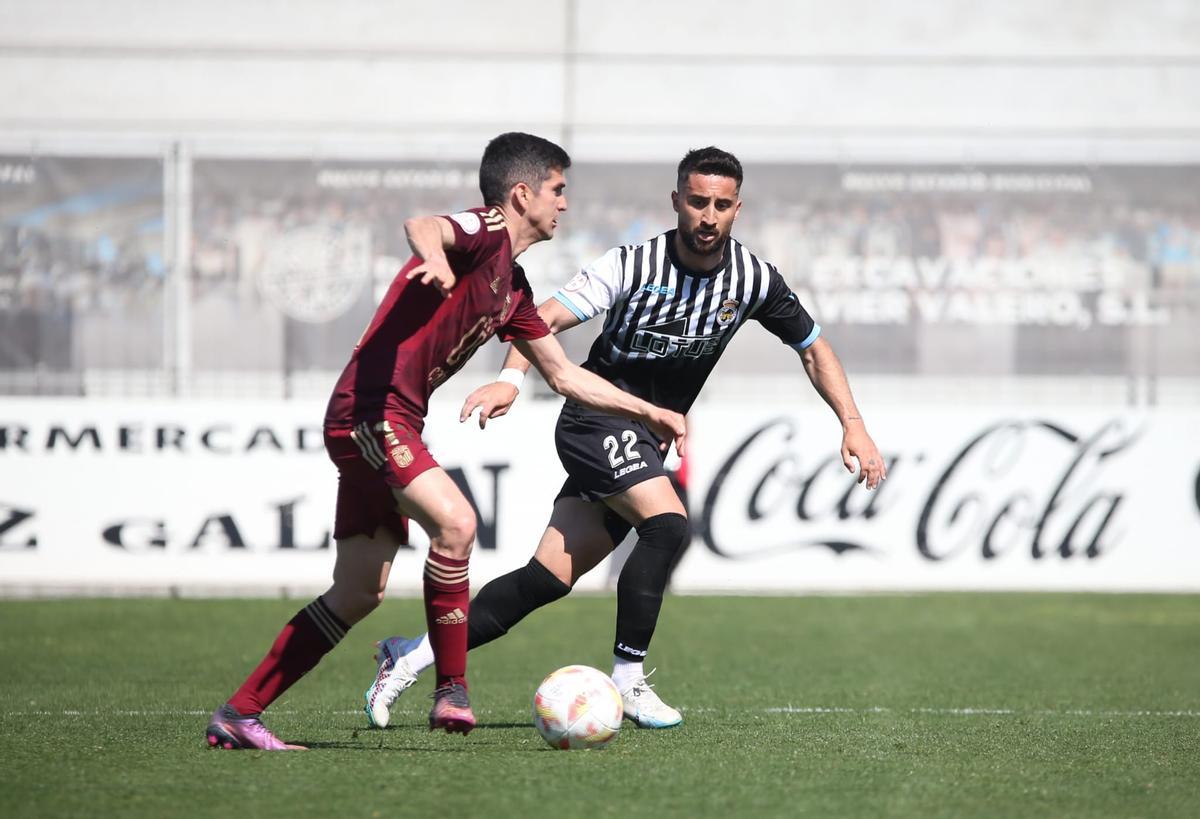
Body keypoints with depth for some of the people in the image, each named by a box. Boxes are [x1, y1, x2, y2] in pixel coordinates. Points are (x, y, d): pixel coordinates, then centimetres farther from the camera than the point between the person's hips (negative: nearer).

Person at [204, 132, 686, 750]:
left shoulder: (514, 288, 20)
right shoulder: (485, 234, -8)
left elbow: (564, 375, 29)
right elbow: (421, 226, -31)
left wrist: (649, 413, 29)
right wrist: (434, 256, -55)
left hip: (394, 426, 10)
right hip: (369, 411, -10)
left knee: (358, 593, 9)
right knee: (454, 522, -26)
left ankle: (238, 715, 15)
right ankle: (452, 693, -19)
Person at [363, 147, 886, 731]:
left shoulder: (753, 279, -2)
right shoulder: (633, 265, -16)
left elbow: (813, 348, 11)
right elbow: (546, 320, -22)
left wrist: (854, 426, 2)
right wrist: (511, 378, -40)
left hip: (645, 441, 5)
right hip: (598, 417, -5)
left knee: (550, 578, -2)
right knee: (667, 525, -28)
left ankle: (413, 657, 8)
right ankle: (627, 681, -16)